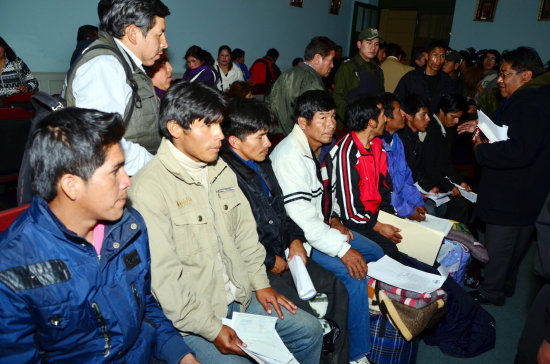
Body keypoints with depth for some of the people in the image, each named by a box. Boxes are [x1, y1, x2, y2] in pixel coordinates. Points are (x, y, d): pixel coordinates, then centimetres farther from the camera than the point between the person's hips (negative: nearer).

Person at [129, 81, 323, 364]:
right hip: (190, 316, -7)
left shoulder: (221, 171, 8)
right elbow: (163, 276, -20)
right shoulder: (150, 187, -19)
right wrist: (212, 329, -17)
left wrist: (260, 284, 8)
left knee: (310, 330, 8)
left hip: (240, 297, 7)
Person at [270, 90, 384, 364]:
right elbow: (300, 216, -29)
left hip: (323, 225, 10)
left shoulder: (323, 146, 5)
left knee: (376, 254, 10)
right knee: (354, 273, -21)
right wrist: (342, 249, -26)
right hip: (299, 236, -10)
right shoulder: (289, 156, -25)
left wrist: (334, 219, 4)